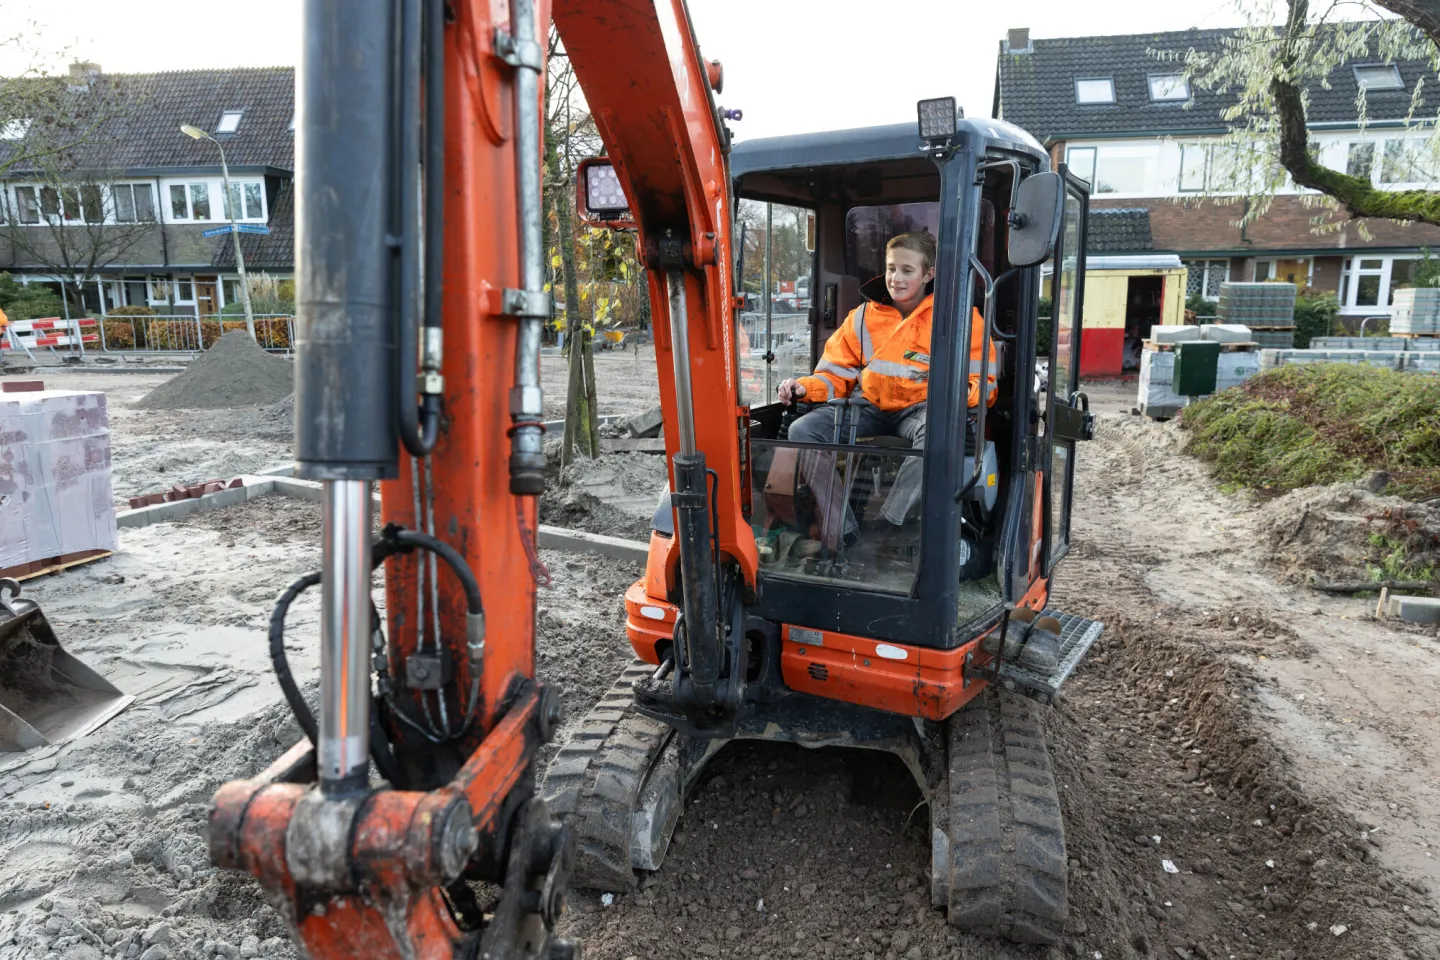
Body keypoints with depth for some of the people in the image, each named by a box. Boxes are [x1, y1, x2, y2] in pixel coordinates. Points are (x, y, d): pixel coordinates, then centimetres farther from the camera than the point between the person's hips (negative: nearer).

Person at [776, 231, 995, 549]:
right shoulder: (863, 316, 16)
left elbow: (982, 383, 1)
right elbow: (836, 375, 15)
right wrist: (805, 387, -7)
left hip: (920, 409, -3)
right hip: (869, 407, 3)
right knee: (803, 430, -23)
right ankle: (839, 533, -28)